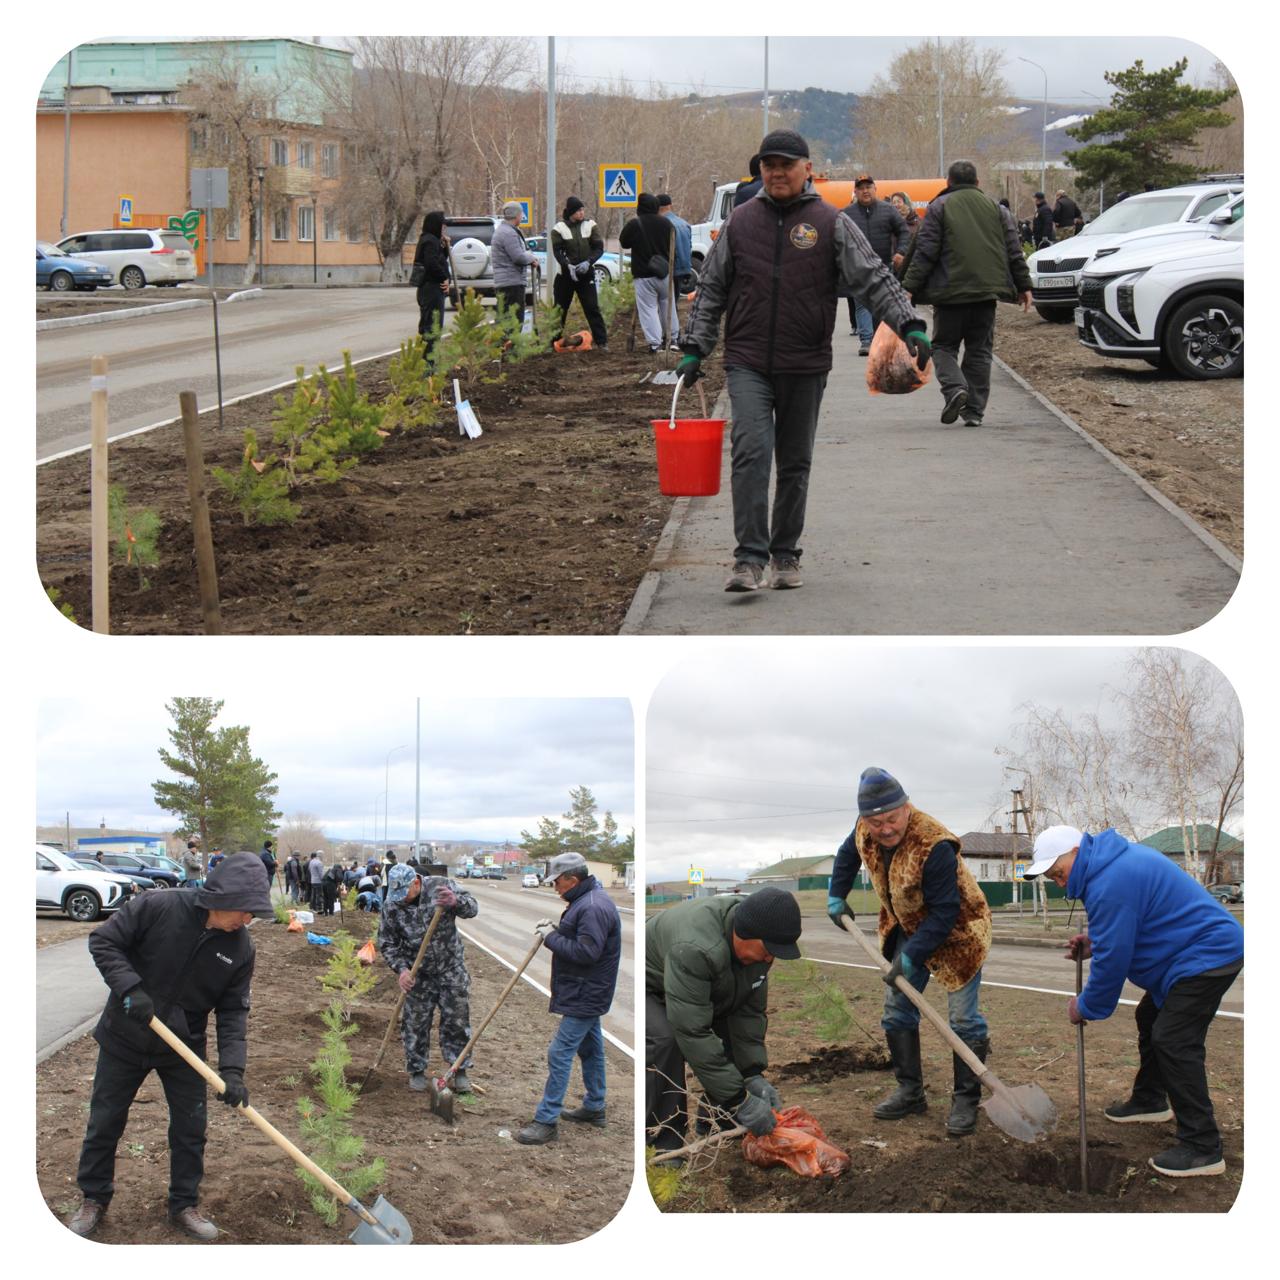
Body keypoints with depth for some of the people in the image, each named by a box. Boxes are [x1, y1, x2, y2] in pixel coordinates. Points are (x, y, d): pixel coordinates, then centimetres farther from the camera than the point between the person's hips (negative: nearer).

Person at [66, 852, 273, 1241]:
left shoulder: (240, 947, -13)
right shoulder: (155, 909, -24)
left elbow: (233, 1011, -10)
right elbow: (103, 941, -16)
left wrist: (232, 1069, -20)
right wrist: (129, 988, -29)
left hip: (183, 1047, 2)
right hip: (124, 1040, -2)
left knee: (190, 1128, 7)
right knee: (105, 1122, 11)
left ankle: (184, 1205, 26)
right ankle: (93, 1199, 30)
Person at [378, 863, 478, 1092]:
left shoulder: (440, 886, -15)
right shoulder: (391, 906, -13)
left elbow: (472, 908, -14)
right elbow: (387, 943, -6)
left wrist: (456, 902, -37)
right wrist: (401, 969, -20)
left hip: (451, 969, 0)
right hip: (418, 975, 0)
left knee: (457, 1020, 5)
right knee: (415, 1023, 6)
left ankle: (460, 1070, 18)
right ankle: (417, 1071, 21)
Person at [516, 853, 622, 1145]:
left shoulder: (593, 907, -24)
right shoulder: (587, 900, 10)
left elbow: (586, 952, -29)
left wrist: (552, 938, -19)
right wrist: (557, 929, 4)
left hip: (584, 997, -11)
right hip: (587, 993, 11)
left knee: (560, 1053, -10)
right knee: (590, 1049, 21)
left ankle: (546, 1121, -8)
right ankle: (594, 1108, 34)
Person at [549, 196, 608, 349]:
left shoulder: (590, 225, 1)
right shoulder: (559, 228, -4)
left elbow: (599, 248, -2)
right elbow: (557, 252, -10)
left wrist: (588, 262, -19)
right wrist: (568, 266, -26)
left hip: (586, 273, 0)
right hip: (565, 274, 0)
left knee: (592, 308, -5)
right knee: (560, 310, 8)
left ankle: (601, 341, -5)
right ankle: (553, 341, 18)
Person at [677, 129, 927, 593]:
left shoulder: (831, 224, 1)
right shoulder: (739, 222, 7)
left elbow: (875, 278, -2)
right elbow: (710, 288, 13)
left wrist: (909, 324, -15)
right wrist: (695, 347, 7)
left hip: (805, 367, 0)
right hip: (747, 363, 0)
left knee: (795, 464, 9)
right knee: (751, 453, -14)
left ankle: (786, 555, 21)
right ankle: (749, 557, -14)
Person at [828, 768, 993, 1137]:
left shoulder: (934, 847, -36)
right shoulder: (865, 832, -14)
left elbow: (944, 912, -32)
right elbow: (847, 856, 12)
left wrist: (911, 956, -32)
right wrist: (836, 897, 10)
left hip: (956, 930, -7)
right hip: (906, 927, 7)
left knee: (963, 1019, -8)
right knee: (897, 1011, 8)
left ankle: (966, 1102, 0)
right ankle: (910, 1092, 18)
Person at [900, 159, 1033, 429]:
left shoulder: (938, 207, 0)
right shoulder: (996, 208, 11)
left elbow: (925, 252, -6)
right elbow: (1014, 251, 10)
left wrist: (909, 288, -5)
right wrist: (1024, 286, 16)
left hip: (950, 292, -3)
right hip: (986, 291, 3)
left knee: (944, 346, 9)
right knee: (979, 350, 10)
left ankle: (954, 388, -17)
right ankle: (974, 410, 6)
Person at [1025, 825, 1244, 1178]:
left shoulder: (1110, 884, -24)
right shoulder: (1113, 861, 10)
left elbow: (1112, 960, -21)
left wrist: (1087, 1008, -7)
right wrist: (1094, 943, 9)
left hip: (1209, 956, -11)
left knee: (1173, 1041, -15)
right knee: (1150, 1018, 23)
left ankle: (1202, 1149, -13)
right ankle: (1149, 1101, 42)